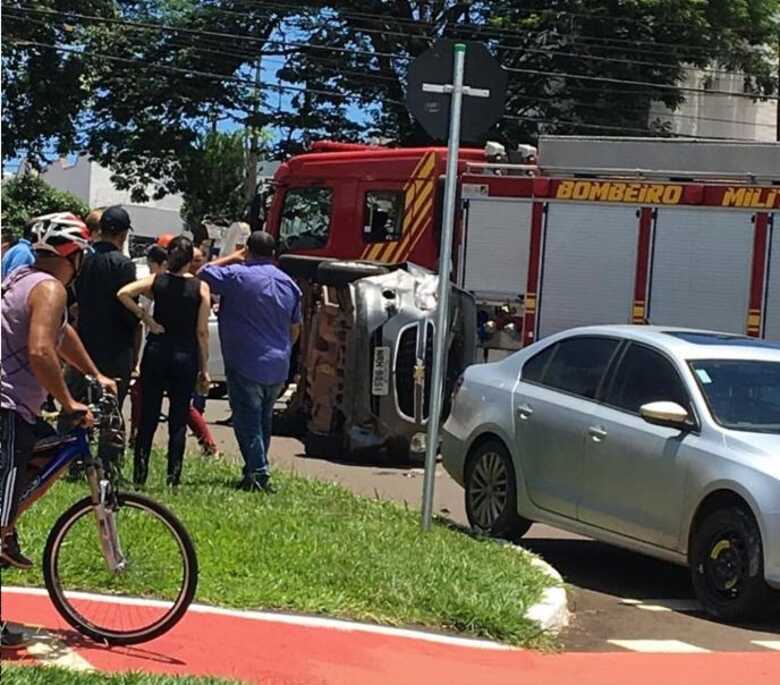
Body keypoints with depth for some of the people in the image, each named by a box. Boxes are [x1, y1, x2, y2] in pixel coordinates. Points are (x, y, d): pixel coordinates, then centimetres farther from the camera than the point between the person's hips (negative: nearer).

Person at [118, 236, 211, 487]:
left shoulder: (156, 280, 0)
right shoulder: (200, 287, -3)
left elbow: (124, 293, -15)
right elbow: (202, 332, -4)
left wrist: (145, 317, -6)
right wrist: (204, 367, 3)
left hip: (157, 351, 1)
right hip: (186, 354, -1)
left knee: (148, 417, 8)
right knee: (178, 419, 6)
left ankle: (139, 474, 7)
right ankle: (173, 476, 3)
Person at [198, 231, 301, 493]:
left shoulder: (237, 275, -12)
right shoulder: (288, 283, 9)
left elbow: (203, 274, -3)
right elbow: (295, 328, 17)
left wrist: (231, 258, 5)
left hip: (246, 365, -6)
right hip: (278, 368, 6)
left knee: (247, 420, -3)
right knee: (264, 420, 18)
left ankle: (258, 474, -11)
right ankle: (257, 470, 24)